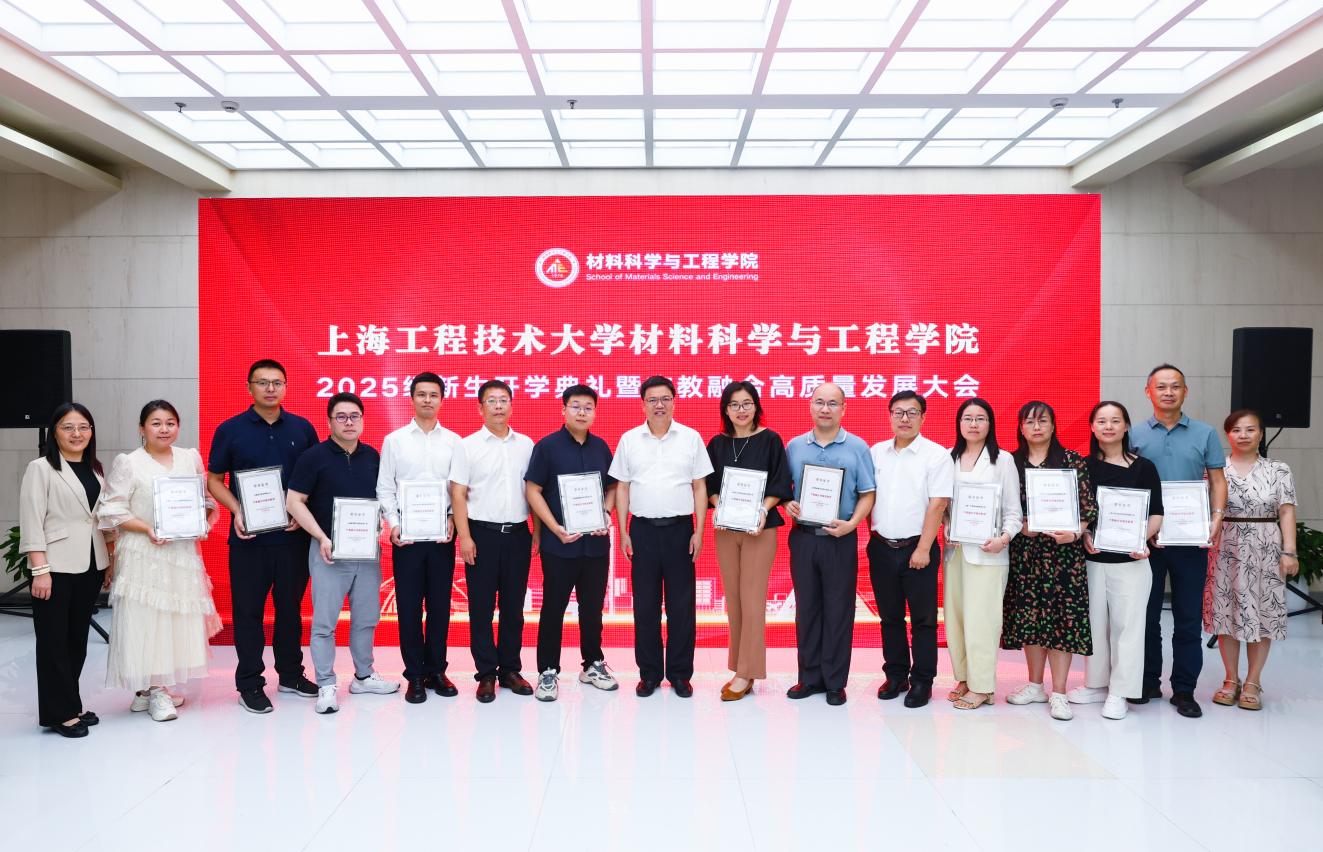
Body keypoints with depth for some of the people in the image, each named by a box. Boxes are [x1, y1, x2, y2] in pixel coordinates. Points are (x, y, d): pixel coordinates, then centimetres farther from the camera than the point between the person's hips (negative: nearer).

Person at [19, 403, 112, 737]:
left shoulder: (94, 469, 14)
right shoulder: (41, 468, -5)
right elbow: (32, 522, -10)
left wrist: (110, 563, 12)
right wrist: (40, 570, -16)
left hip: (91, 566, 6)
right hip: (56, 568, -6)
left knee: (78, 638, 11)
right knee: (54, 641, 1)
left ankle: (70, 704, 22)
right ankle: (60, 713, 9)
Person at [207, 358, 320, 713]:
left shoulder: (302, 428, 5)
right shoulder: (230, 430, 1)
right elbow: (215, 480, 3)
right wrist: (237, 512, -12)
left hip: (293, 535, 2)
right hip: (248, 537, -2)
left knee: (291, 607, 12)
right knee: (248, 610, 4)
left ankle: (291, 674, 25)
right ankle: (249, 683, 14)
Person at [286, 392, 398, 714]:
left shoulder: (372, 456, 7)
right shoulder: (314, 456, -6)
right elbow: (294, 501, -8)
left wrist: (379, 527, -1)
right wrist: (322, 537, -15)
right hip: (329, 550, -4)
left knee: (366, 618, 13)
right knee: (324, 622, 0)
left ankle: (364, 676, 27)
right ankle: (326, 686, 9)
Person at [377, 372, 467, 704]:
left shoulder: (453, 441, 6)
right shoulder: (394, 440, 5)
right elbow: (384, 487, 3)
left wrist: (452, 522, -12)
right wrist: (393, 524, -9)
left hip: (442, 534, 1)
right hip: (406, 533, -1)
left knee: (440, 605, 7)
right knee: (409, 606, 3)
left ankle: (437, 671, 19)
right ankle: (415, 676, 13)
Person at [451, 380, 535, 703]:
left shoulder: (526, 445, 8)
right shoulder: (469, 445, -1)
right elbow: (459, 494, -3)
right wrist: (465, 537, -10)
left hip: (518, 533, 3)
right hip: (482, 533, -2)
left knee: (513, 606, 9)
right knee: (481, 608, 2)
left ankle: (510, 669, 19)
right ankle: (486, 674, 12)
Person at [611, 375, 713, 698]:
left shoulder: (691, 438, 1)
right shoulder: (629, 440, 4)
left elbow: (699, 487, 3)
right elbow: (622, 488, 7)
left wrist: (698, 532, -3)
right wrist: (623, 533, 2)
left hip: (680, 528, -1)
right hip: (643, 529, 1)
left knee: (682, 605, 4)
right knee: (645, 605, 7)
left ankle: (680, 673, 15)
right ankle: (649, 672, 18)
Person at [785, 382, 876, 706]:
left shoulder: (857, 447, 1)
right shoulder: (794, 446, 7)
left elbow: (867, 494, 0)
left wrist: (852, 523, -14)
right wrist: (788, 505, -8)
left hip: (840, 539, -2)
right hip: (803, 537, 2)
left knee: (838, 611, 3)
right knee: (806, 608, 8)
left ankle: (835, 682, 14)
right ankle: (809, 677, 19)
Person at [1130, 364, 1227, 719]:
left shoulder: (1205, 434, 5)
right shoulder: (1135, 435, 3)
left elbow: (1217, 480, 6)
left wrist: (1217, 518, -10)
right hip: (1146, 539, 0)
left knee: (1188, 616, 5)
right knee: (1147, 612, 8)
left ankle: (1184, 689, 13)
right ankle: (1148, 682, 21)